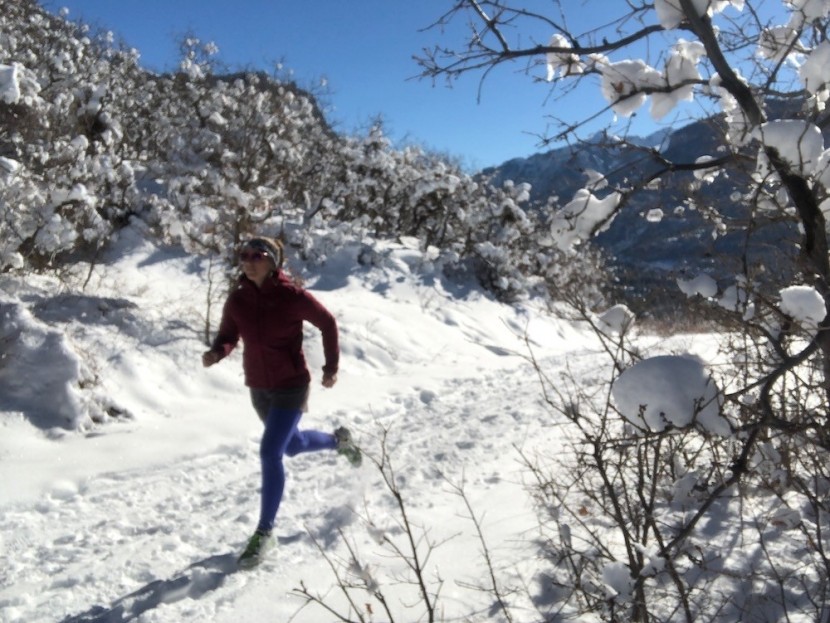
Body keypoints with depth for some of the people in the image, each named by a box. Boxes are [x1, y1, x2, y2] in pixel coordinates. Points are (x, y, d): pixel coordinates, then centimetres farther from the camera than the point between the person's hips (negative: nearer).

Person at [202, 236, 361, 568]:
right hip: (259, 388, 6)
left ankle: (264, 531, 3)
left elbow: (327, 323, -5)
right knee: (292, 446, 24)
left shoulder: (292, 296, -17)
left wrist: (331, 366, -4)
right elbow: (228, 336, 2)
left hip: (291, 387, -6)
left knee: (270, 453, -14)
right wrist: (215, 353, -20)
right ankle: (338, 439, 55)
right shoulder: (237, 300, -6)